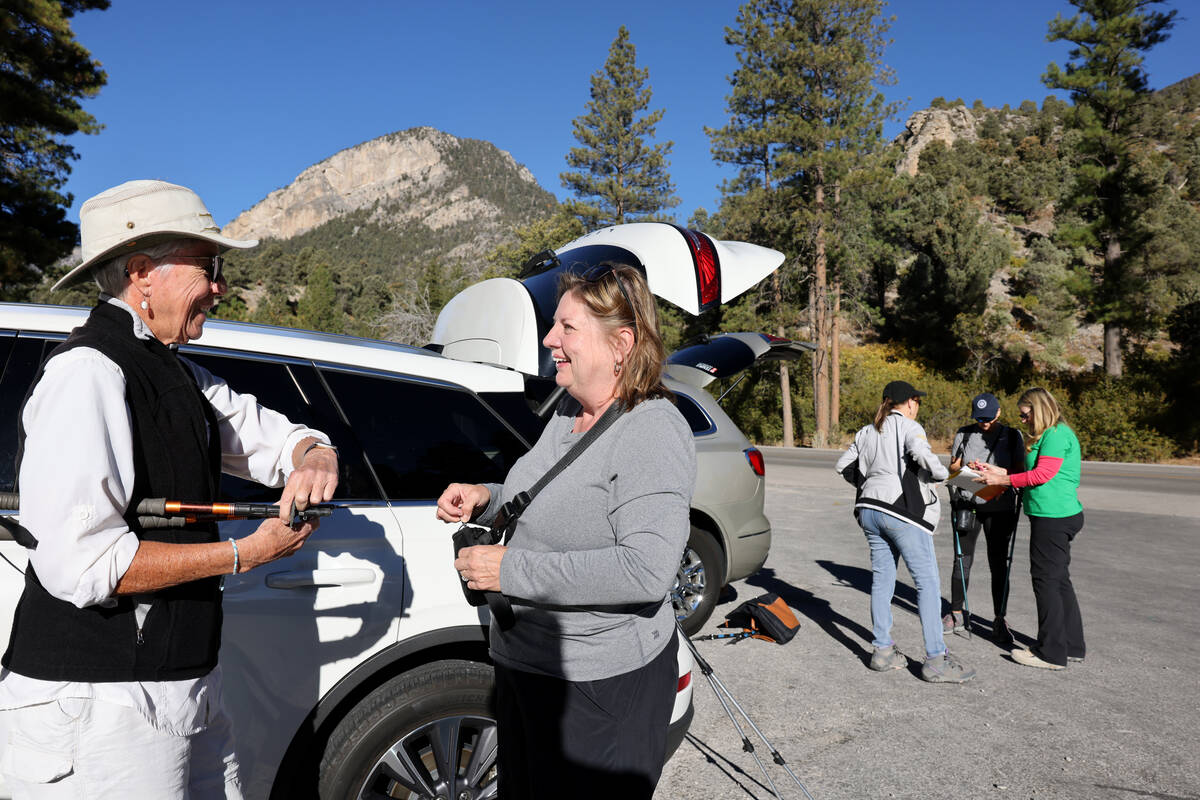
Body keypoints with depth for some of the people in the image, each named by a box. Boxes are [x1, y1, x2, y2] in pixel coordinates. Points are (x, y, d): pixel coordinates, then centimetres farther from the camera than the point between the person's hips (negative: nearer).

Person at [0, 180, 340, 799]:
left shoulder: (179, 377, 11)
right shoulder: (87, 373, -18)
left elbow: (277, 435, 17)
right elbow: (80, 561, -25)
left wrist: (314, 460, -8)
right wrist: (245, 554, -17)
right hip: (98, 702, -8)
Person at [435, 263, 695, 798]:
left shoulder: (653, 432, -22)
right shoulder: (569, 411, 5)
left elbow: (648, 571, -32)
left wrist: (512, 570, -27)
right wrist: (487, 498, 2)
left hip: (602, 684, -8)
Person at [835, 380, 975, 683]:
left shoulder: (866, 432, 16)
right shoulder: (909, 427, -4)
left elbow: (843, 466, 16)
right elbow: (923, 455, -21)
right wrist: (942, 474, -3)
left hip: (869, 509, 7)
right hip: (902, 511, -7)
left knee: (881, 579, 12)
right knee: (928, 582, -2)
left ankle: (882, 650, 16)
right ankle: (936, 659, -2)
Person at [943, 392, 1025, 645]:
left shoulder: (1012, 436, 3)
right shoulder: (964, 434, 7)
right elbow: (952, 467, 7)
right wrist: (967, 468, -15)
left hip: (999, 508, -1)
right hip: (966, 504, 1)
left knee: (998, 565, 1)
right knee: (962, 561, 5)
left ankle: (999, 622, 12)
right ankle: (956, 615, 19)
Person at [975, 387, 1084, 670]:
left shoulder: (1055, 434, -13)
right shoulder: (1052, 434, 18)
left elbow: (1043, 474, -19)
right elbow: (1032, 473, 18)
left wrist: (1003, 480, -11)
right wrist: (998, 472, 13)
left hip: (1053, 518, -10)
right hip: (1062, 516, 10)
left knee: (1047, 580, -4)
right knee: (1059, 580, 15)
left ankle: (1052, 653, 3)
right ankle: (1073, 647, 25)